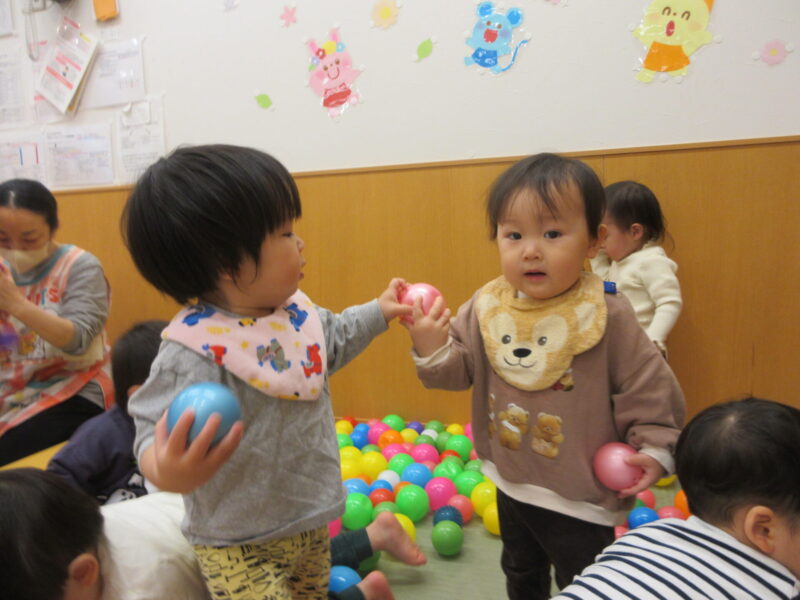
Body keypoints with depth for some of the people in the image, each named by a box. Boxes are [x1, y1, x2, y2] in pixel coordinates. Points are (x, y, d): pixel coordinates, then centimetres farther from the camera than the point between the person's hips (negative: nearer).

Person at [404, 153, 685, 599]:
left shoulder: (609, 316, -22)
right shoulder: (486, 307, -12)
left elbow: (649, 389, -14)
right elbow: (458, 370, -9)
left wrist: (655, 447, -21)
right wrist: (433, 348, -27)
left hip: (580, 497, -4)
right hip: (511, 483, 5)